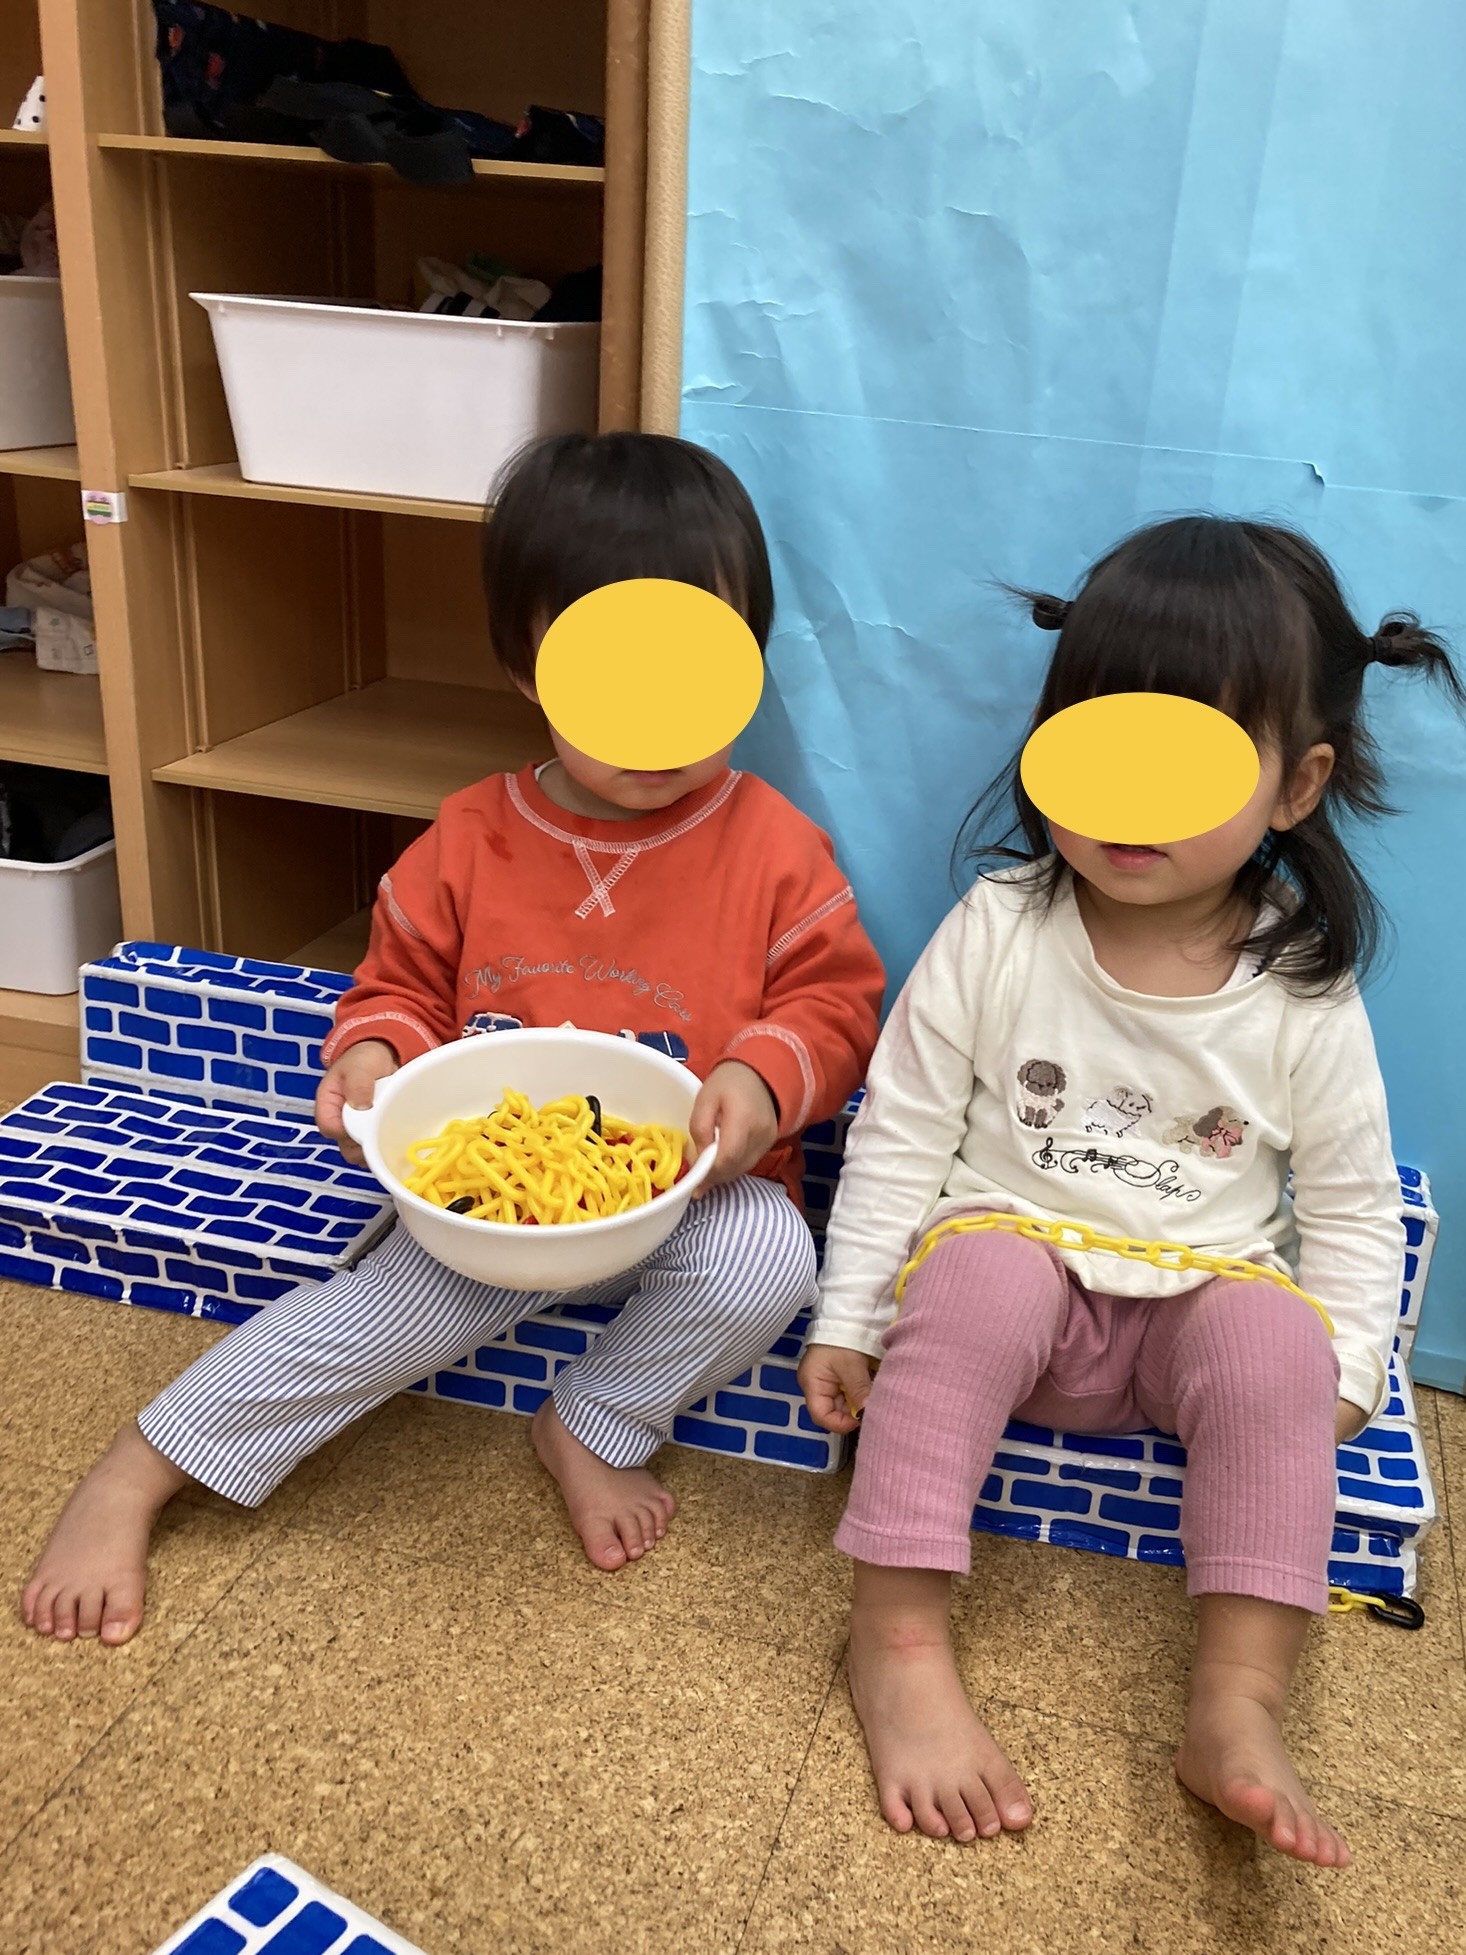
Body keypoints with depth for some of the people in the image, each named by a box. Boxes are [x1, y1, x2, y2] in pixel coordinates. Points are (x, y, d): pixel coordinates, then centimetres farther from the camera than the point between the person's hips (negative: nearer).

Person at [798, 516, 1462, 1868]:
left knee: (1275, 1335, -29)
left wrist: (1340, 1379, -2)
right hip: (1016, 1270, -1)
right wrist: (847, 1323, -6)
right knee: (979, 1264, -32)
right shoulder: (997, 933, -8)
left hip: (1201, 1309, 1)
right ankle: (899, 1640, -25)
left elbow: (1353, 1210, 6)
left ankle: (1240, 1706, -21)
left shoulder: (1303, 996, -6)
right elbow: (901, 1133, -4)